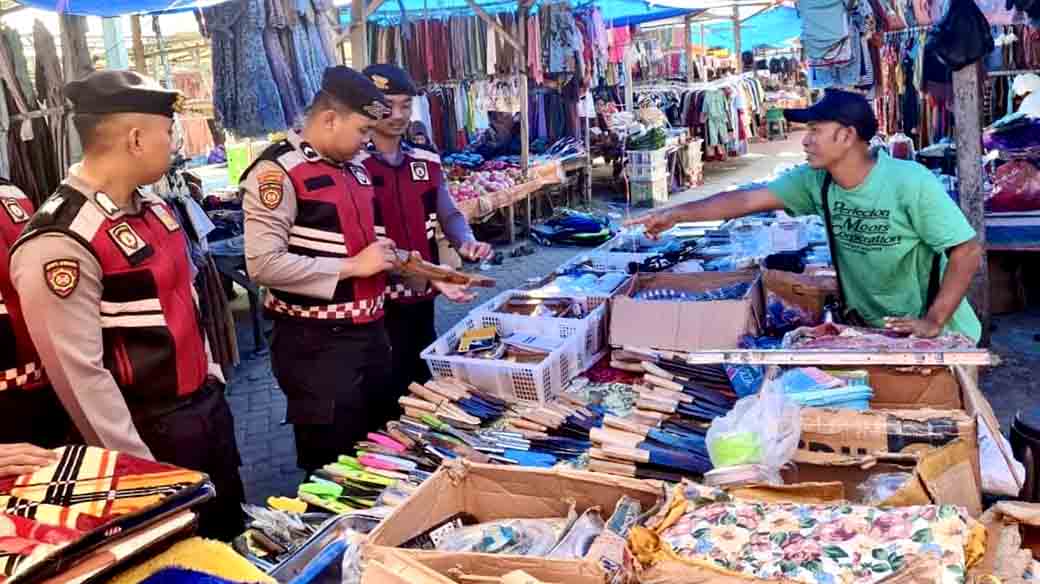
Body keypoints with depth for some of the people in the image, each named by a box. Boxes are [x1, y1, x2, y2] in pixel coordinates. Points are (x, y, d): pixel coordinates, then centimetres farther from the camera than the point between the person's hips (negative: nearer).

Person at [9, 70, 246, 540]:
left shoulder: (151, 209, 4)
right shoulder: (61, 243, -24)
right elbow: (79, 376, -23)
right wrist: (142, 469, -17)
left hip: (207, 407, 8)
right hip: (153, 434, -8)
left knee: (231, 535, 24)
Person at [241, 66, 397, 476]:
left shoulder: (354, 170, 10)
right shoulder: (278, 171, -15)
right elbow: (264, 264, -25)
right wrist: (352, 267, -20)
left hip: (369, 332, 8)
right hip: (316, 343, -8)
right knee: (331, 467, 6)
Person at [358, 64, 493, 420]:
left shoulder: (427, 161, 8)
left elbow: (449, 214, 15)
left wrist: (467, 243, -9)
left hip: (422, 301, 6)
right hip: (377, 305, -6)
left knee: (426, 389, 19)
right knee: (387, 400, 4)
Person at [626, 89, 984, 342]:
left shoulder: (910, 183, -24)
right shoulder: (815, 181, -9)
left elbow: (967, 250, -21)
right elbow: (748, 199, -10)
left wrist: (933, 322, -26)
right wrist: (676, 214, -16)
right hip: (869, 331, 5)